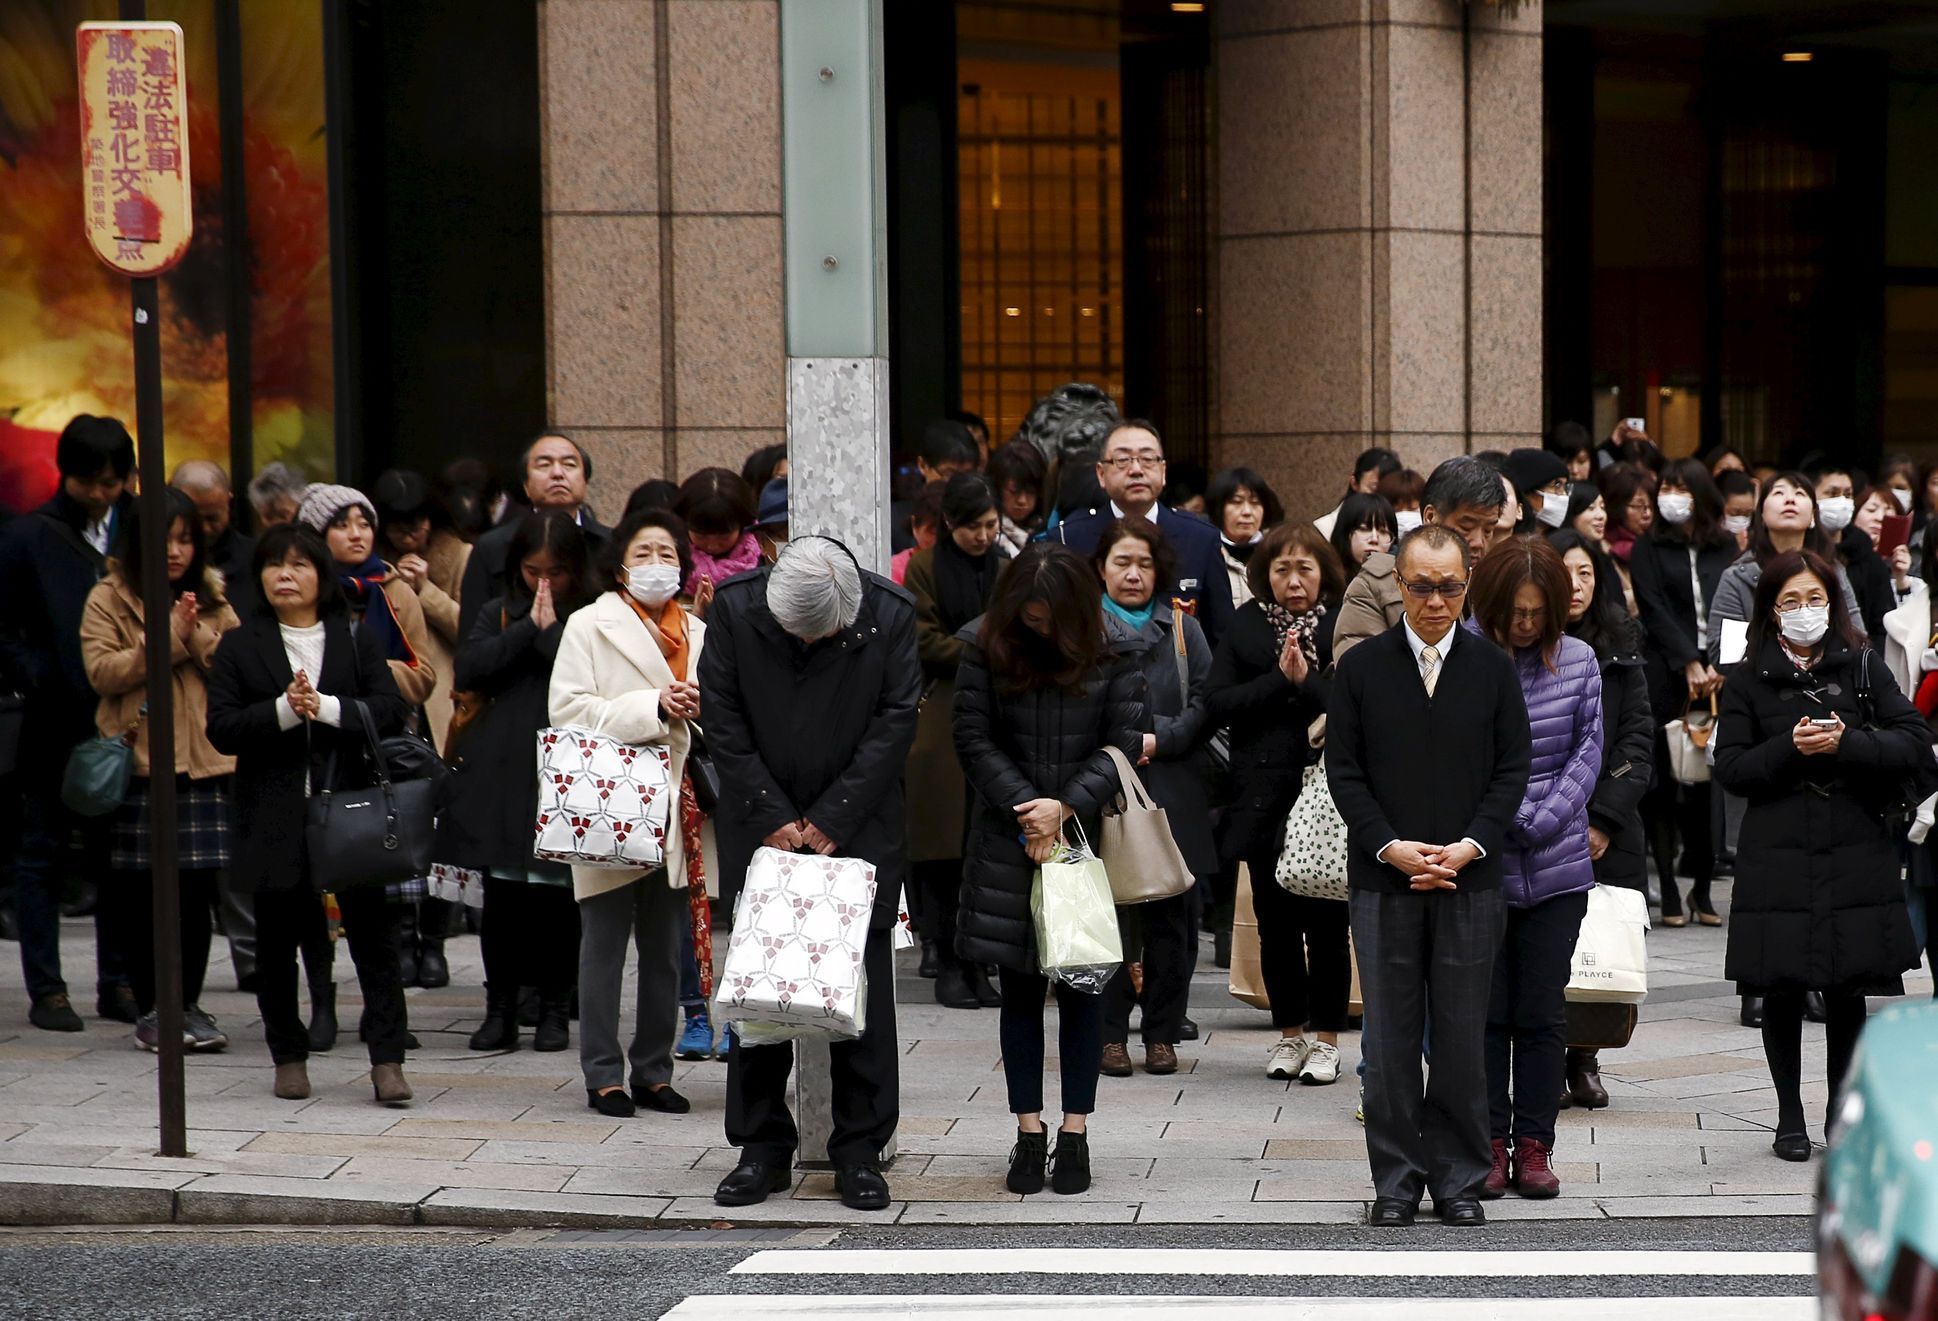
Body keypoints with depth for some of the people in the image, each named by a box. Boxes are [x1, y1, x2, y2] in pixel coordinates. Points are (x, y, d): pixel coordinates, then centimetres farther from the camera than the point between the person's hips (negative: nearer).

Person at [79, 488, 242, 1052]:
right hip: (137, 759, -3)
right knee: (142, 892, 0)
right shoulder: (109, 598, 3)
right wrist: (167, 638, -13)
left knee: (198, 886, 1)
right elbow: (101, 671, -9)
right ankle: (150, 1010, 8)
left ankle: (189, 1004, 10)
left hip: (202, 760, 3)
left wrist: (197, 635, -10)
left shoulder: (211, 598, 14)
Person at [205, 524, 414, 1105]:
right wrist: (283, 710, -16)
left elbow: (390, 711, -3)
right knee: (277, 940, 7)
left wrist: (326, 707, -16)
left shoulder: (360, 641, 8)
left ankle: (387, 1058, -4)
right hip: (274, 815, 1)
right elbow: (221, 728, -3)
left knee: (372, 934, -5)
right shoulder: (240, 647, 7)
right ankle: (289, 1056, 20)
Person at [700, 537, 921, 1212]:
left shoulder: (891, 614, -11)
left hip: (859, 829, -1)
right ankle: (763, 1148, 12)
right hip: (761, 827, 1)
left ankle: (860, 1151, 7)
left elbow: (896, 721, -7)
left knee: (863, 989, 0)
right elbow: (722, 718, -5)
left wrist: (831, 820, -10)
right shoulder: (735, 607, -10)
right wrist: (772, 818, -9)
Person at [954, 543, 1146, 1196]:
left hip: (1089, 836, -1)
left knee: (1082, 984, 4)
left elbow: (1121, 744, -5)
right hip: (1009, 840, 1)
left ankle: (1075, 1133, 10)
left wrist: (1066, 807, -16)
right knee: (1019, 987, 4)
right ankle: (1029, 1134, 11)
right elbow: (974, 738, -3)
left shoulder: (1115, 649, -3)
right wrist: (1027, 810, -12)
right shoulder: (985, 645, -2)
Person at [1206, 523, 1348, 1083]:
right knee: (1275, 919, 8)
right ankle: (1289, 1032, 20)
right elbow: (1218, 702, -2)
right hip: (1265, 796, 3)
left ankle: (1326, 1037, 10)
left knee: (1326, 920, 0)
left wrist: (1306, 682, -17)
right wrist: (1279, 681, -11)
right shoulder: (1246, 627, 8)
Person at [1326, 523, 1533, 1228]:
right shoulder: (1361, 667, 4)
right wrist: (1392, 848, -10)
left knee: (1463, 1037, 2)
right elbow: (1343, 771, 2)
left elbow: (1512, 769, 4)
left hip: (1469, 880, 0)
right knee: (1390, 1038, 2)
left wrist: (1469, 847, -8)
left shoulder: (1493, 669, 6)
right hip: (1383, 879, 0)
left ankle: (1460, 1180, 11)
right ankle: (1396, 1181, 10)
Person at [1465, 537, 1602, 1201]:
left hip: (1557, 867, 3)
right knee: (1484, 1010, 3)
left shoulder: (1578, 660, 4)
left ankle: (1534, 1146, 12)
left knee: (1543, 1014, 5)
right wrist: (1508, 818, -14)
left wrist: (1540, 822, -8)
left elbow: (1588, 750, 3)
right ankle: (1489, 1144, 11)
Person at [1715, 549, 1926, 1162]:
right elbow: (1730, 768, -1)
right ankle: (1789, 1117, 15)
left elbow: (1916, 744, -1)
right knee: (1782, 993, 3)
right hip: (1777, 861, 0)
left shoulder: (1863, 669, 6)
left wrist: (1845, 743, -14)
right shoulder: (1748, 681, 5)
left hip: (1857, 857, 0)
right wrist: (1790, 748, -15)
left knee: (1847, 992, 3)